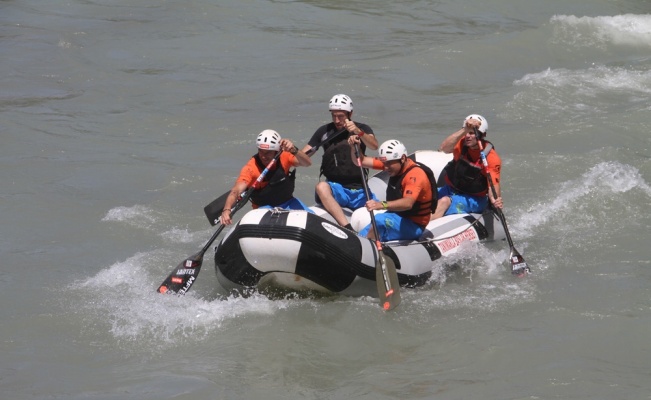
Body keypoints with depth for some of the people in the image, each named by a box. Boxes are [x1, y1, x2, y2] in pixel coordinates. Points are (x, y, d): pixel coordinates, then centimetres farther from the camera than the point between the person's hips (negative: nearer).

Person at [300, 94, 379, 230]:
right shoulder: (325, 132, 7)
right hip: (336, 188, -1)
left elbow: (374, 146, -15)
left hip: (359, 190, 1)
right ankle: (348, 229, -48)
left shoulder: (362, 129, 6)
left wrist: (358, 132, -33)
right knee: (321, 187, -36)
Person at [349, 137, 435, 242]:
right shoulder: (392, 163, 1)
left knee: (380, 220, -34)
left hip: (414, 226, -9)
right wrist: (354, 147, -13)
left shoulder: (415, 174, -25)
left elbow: (408, 203, -42)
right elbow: (361, 162, 8)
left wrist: (382, 205, -56)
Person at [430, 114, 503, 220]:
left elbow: (493, 184, -22)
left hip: (474, 199, -5)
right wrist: (464, 130, -41)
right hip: (451, 190, 5)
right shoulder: (461, 143, -8)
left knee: (444, 202, -33)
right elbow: (444, 148, -29)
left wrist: (495, 200, -45)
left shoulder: (492, 158, -16)